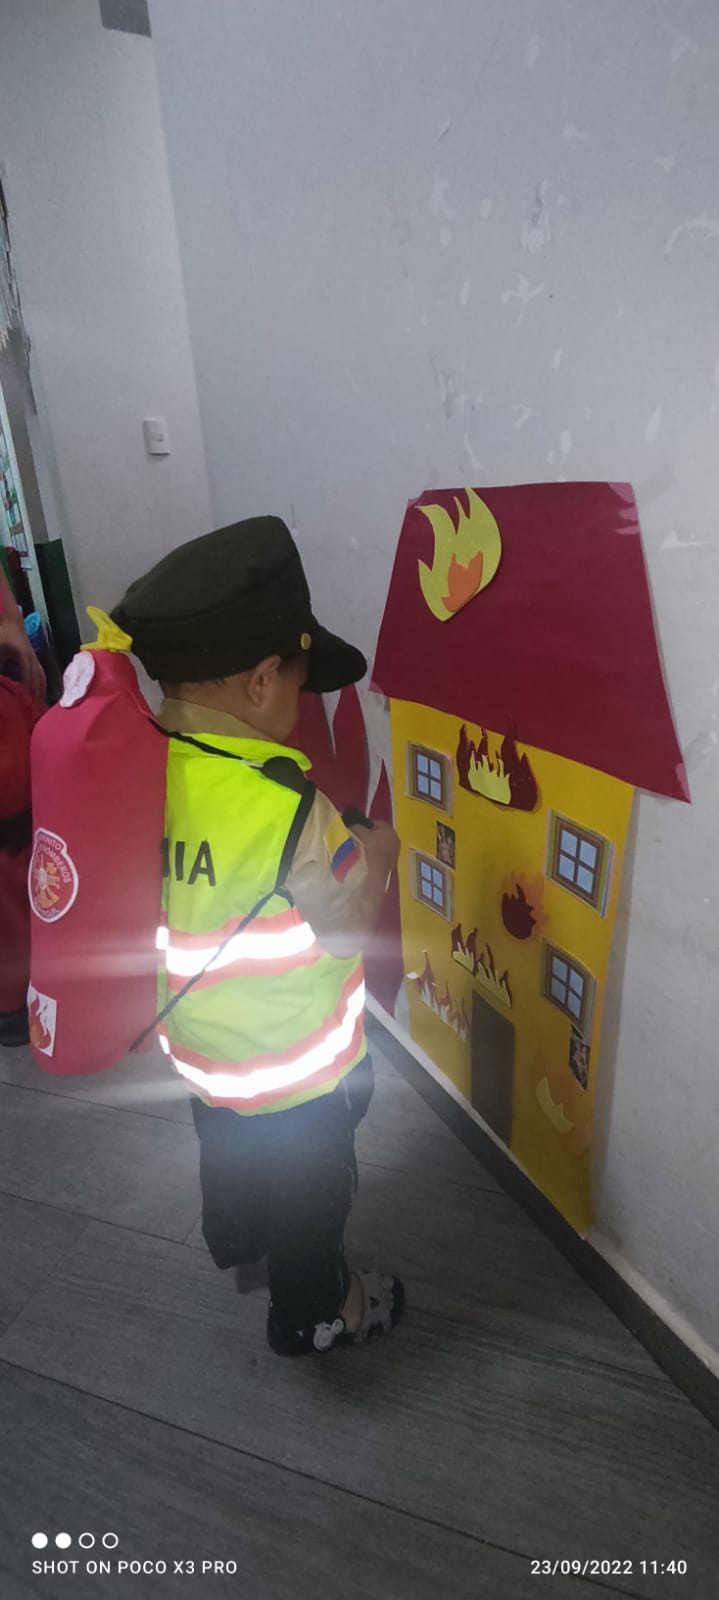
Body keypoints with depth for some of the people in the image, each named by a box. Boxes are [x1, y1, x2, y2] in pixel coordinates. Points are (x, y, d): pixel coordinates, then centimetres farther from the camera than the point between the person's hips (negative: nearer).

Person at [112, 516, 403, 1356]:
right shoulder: (284, 801, -35)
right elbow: (349, 924, -22)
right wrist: (377, 853, -6)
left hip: (197, 1041, 7)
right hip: (296, 1065, -6)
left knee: (225, 1148, 35)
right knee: (308, 1187, 22)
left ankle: (236, 1242, 63)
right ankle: (313, 1312, 48)